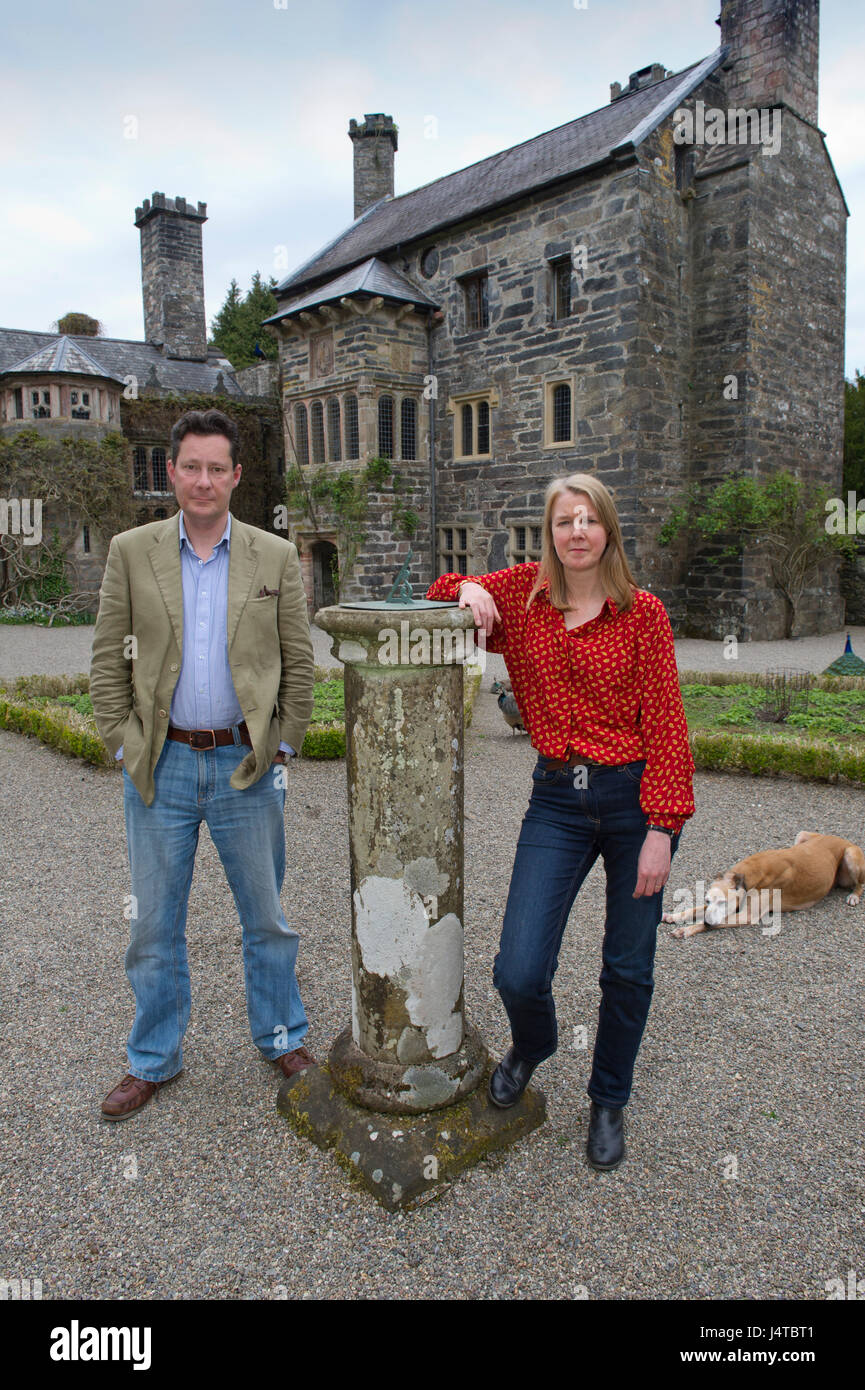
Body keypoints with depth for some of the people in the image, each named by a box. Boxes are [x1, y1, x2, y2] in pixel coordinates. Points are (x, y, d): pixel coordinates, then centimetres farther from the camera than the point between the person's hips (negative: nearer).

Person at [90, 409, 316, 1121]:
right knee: (153, 926, 13)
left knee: (266, 917, 12)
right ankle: (153, 1060, 32)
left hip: (246, 766, 0)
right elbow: (108, 663, 3)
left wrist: (279, 747, -2)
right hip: (160, 767, 1)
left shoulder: (276, 556, 0)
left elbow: (299, 665, 2)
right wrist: (128, 747, -4)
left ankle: (283, 1038, 34)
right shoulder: (131, 551, 2)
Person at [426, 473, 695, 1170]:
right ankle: (532, 1044, 33)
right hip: (558, 799, 1)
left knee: (629, 972, 11)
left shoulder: (643, 612, -4)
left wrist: (661, 829, -11)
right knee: (518, 973, -6)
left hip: (635, 797, -1)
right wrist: (469, 589, -6)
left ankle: (609, 1101, 39)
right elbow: (444, 595, 17)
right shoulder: (521, 592, 2)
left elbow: (665, 724, -6)